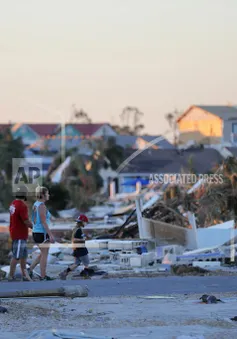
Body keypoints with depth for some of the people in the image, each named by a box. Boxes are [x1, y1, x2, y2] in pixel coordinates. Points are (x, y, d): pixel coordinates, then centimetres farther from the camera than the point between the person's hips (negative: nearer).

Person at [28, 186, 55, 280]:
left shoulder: (35, 205, 11)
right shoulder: (42, 206, -17)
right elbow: (43, 222, -21)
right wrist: (51, 235, -20)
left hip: (36, 233, 9)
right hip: (42, 233, -9)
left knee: (43, 254, 20)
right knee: (44, 255, 2)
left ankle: (30, 269, 16)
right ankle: (43, 276, 9)